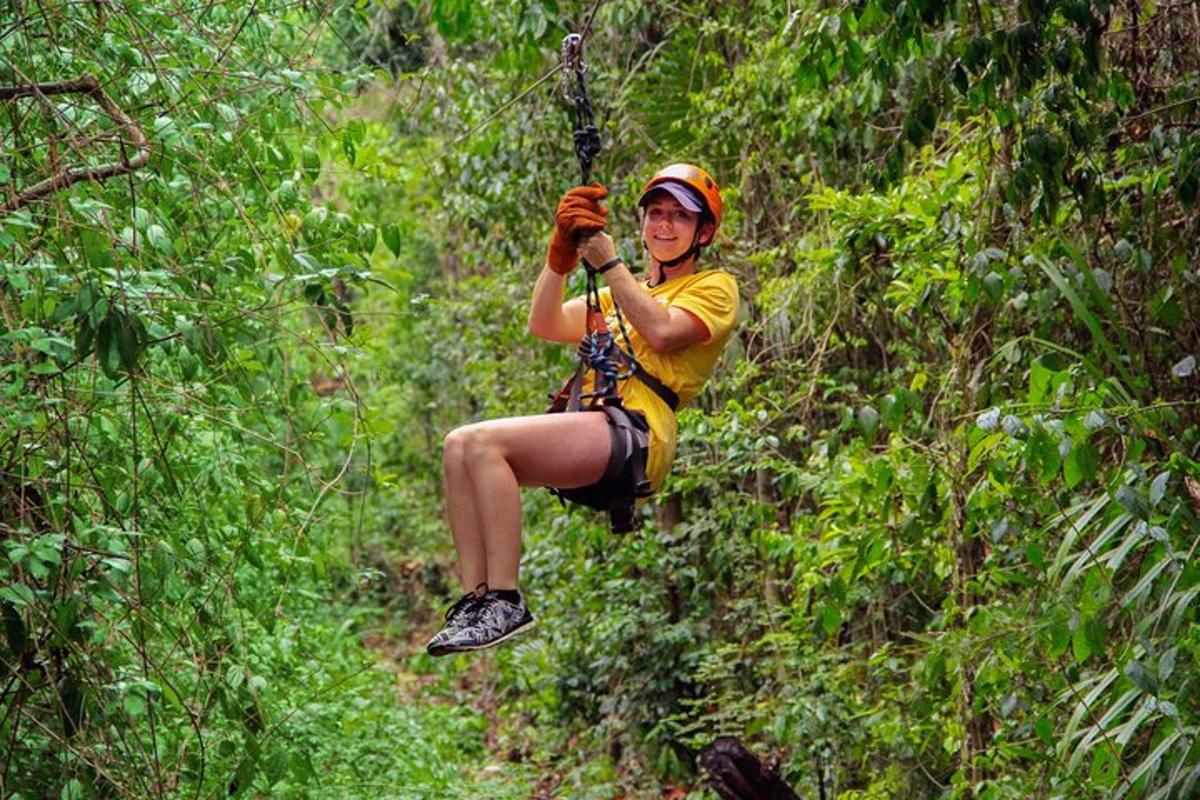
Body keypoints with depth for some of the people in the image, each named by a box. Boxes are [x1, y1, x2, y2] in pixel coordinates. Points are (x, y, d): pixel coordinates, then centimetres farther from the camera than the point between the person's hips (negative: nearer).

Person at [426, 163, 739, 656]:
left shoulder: (715, 288, 12)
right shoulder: (620, 293, 32)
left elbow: (661, 331, -10)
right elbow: (544, 325, 15)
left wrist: (606, 260, -8)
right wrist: (563, 251, 2)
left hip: (633, 434, -7)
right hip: (585, 435, 7)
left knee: (484, 443, -26)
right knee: (458, 446, -18)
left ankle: (505, 602, -26)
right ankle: (474, 598, -21)